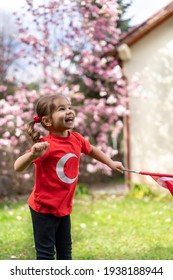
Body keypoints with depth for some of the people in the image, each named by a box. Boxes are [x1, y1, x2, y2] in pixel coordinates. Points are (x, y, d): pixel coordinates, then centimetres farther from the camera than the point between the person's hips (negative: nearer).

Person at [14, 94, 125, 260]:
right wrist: (33, 154, -51)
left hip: (63, 207, 7)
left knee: (65, 251, 19)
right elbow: (18, 167, -33)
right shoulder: (47, 145, -25)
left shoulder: (76, 139, -4)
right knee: (46, 254, 1)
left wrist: (111, 163, 27)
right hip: (44, 208, -7)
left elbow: (91, 150, 21)